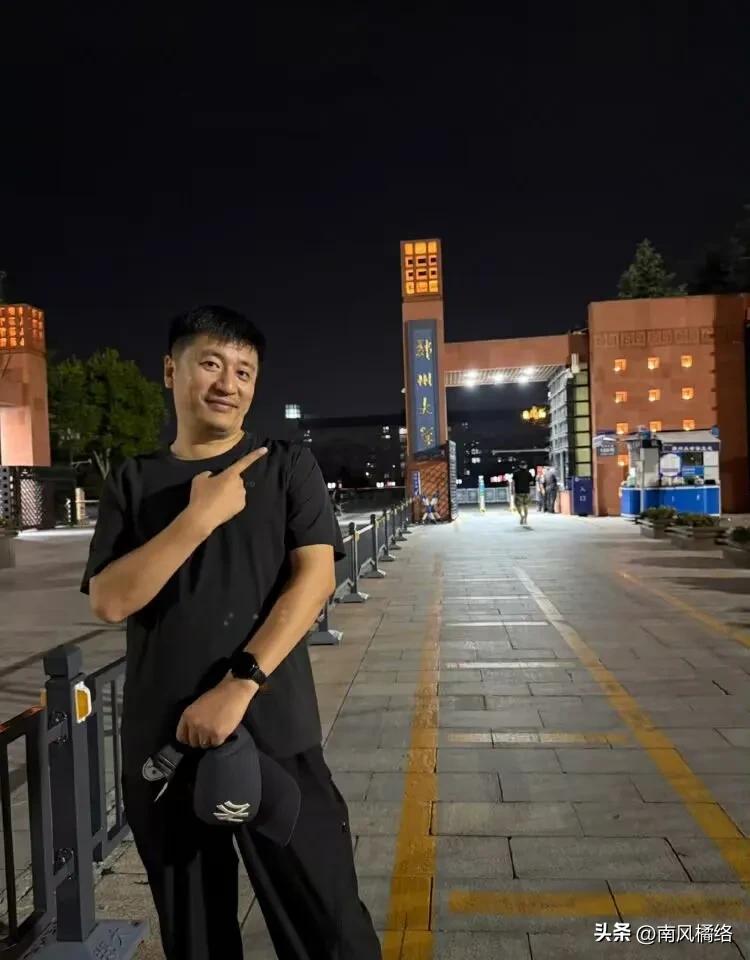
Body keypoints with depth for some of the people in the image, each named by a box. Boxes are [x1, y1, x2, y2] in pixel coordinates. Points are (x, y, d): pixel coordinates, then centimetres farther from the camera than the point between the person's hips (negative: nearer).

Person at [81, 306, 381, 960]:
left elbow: (314, 578, -9)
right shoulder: (133, 483, 7)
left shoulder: (288, 467, 2)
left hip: (273, 736, -2)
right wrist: (201, 515, -14)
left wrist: (239, 685, -17)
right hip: (160, 745, 3)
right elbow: (110, 601, -5)